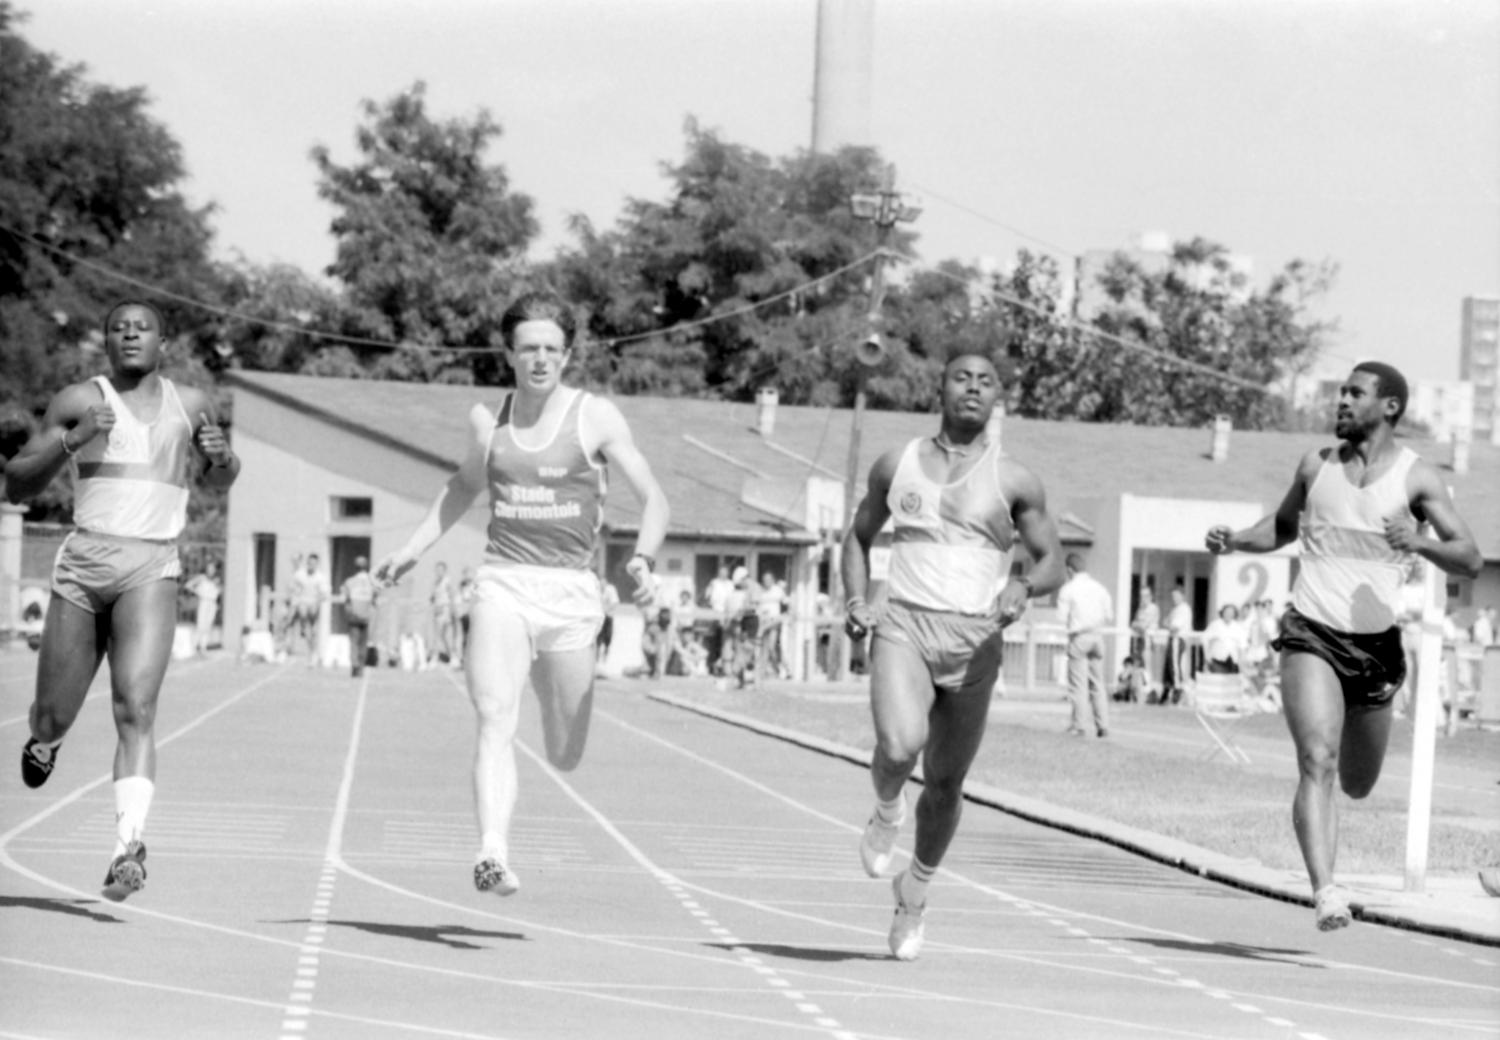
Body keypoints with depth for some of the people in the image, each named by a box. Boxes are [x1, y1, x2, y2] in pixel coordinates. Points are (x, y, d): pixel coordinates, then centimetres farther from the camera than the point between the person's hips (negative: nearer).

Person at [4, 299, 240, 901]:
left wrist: (220, 456, 6)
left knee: (136, 709, -19)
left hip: (152, 572, 0)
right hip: (84, 564, 1)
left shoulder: (190, 404, 14)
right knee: (54, 717, 8)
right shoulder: (79, 402, 7)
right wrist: (70, 442, -11)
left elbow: (219, 481, 30)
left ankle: (128, 845, -29)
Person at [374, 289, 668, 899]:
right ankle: (493, 855, -32)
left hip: (570, 591, -1)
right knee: (494, 719, -22)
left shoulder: (596, 418, 0)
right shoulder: (488, 420, 8)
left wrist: (644, 558, -18)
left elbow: (653, 499, 1)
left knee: (565, 757, 7)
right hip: (502, 583, 1)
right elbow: (465, 486, 28)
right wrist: (412, 549, 21)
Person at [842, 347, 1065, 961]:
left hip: (974, 639, 1)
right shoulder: (897, 466, 10)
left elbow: (1054, 562, 7)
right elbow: (859, 537, 22)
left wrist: (1025, 585, -16)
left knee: (945, 783, 8)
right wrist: (855, 600, 5)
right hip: (904, 626, 0)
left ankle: (915, 889, 32)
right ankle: (885, 812, 6)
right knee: (900, 744, -28)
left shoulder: (1013, 482, 5)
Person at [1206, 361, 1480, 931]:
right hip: (1311, 634, 0)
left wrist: (1420, 543, -26)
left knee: (1357, 785, 14)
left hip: (1376, 643, 0)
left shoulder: (1415, 477, -2)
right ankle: (1325, 890, -28)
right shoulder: (1317, 465, 6)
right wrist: (1234, 540, 4)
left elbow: (1470, 559, -7)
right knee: (1318, 762, -21)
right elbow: (1283, 526, 23)